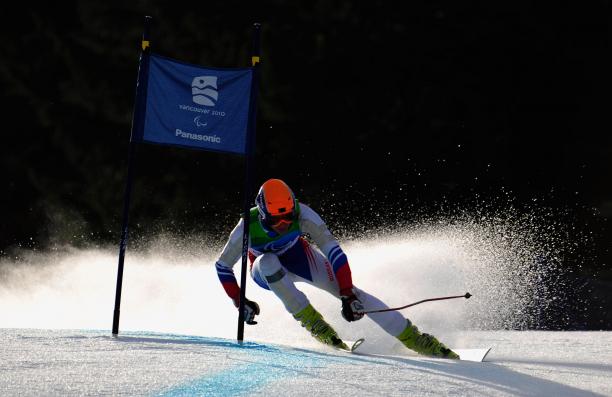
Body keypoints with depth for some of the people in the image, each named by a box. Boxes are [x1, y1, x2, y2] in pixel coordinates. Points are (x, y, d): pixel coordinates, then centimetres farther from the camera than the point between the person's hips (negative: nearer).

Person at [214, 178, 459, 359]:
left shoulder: (301, 214, -33)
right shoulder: (248, 227, -33)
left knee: (350, 291, -17)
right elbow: (223, 265, -19)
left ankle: (414, 339, -13)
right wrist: (240, 302, -24)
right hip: (267, 271, 0)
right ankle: (315, 325, -25)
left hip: (300, 257, 0)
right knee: (269, 262, -38)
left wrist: (347, 295, -36)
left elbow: (333, 251, -32)